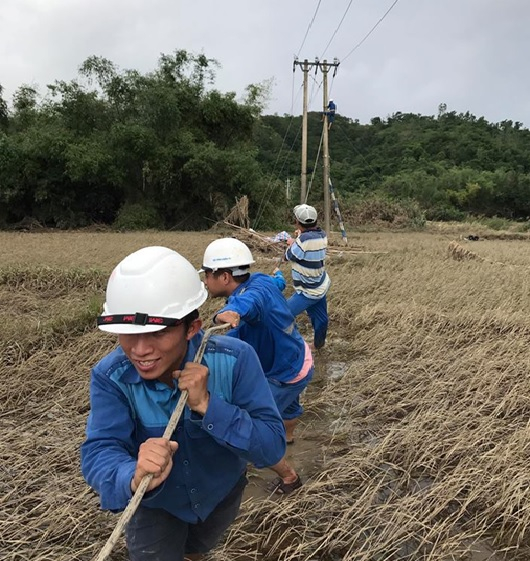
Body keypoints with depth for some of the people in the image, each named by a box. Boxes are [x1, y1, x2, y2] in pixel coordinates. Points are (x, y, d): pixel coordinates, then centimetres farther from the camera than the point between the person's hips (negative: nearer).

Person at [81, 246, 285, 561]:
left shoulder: (235, 359, -33)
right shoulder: (110, 376, -28)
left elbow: (272, 448, -33)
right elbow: (99, 452, -36)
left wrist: (207, 405, -47)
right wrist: (135, 479, -58)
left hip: (221, 493, 2)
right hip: (156, 504, -2)